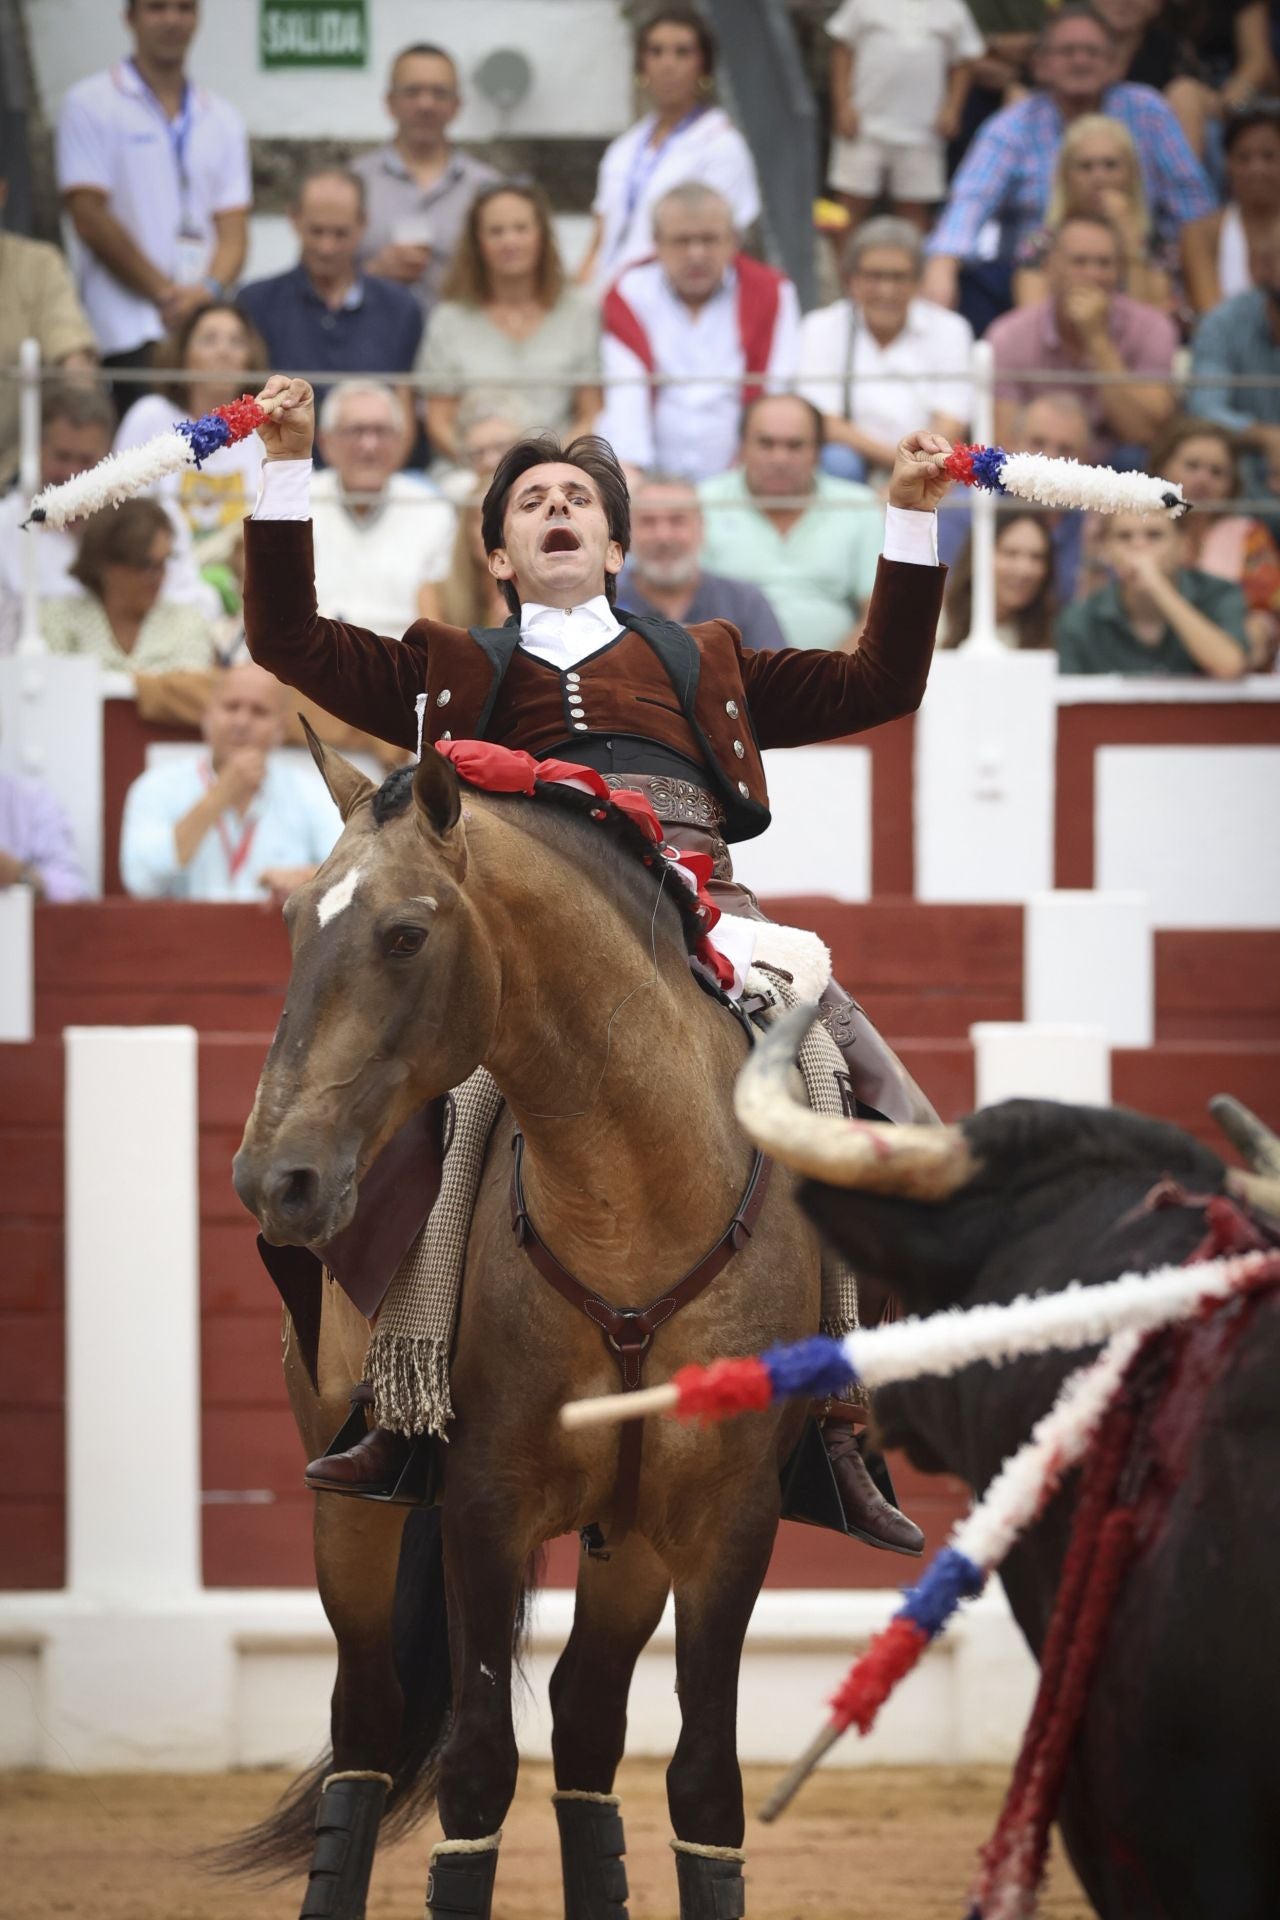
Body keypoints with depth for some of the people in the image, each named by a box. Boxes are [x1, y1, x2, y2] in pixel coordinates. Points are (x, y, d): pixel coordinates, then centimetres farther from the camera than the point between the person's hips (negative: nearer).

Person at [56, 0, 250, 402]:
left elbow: (233, 229, 10)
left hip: (206, 324, 5)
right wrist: (164, 293, -10)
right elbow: (90, 219, -5)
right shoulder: (91, 105, 3)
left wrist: (209, 289, -12)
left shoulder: (222, 120, 17)